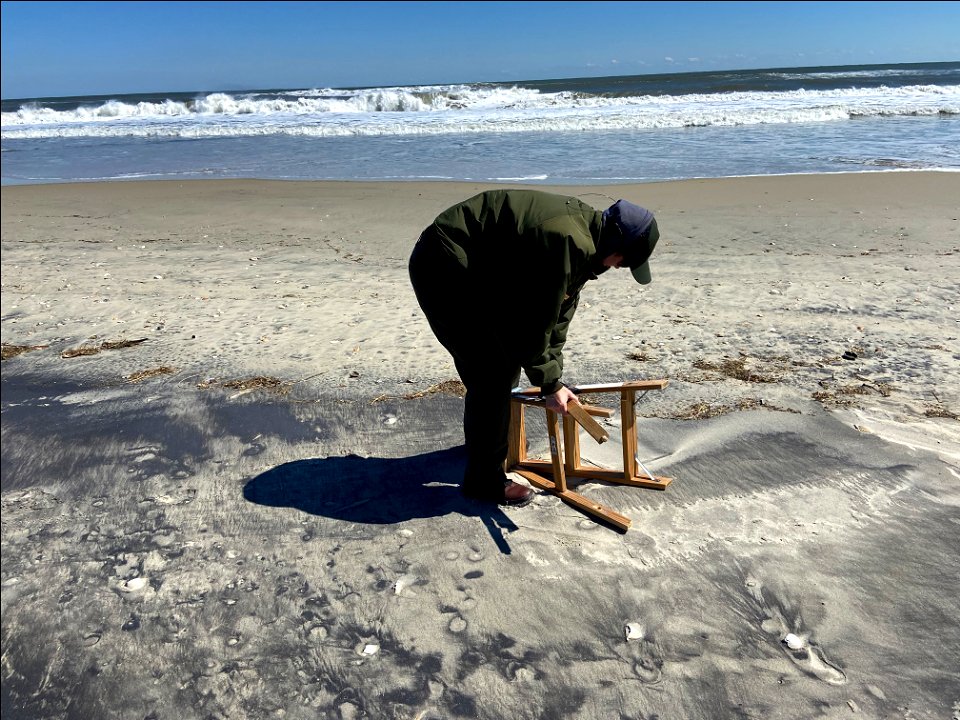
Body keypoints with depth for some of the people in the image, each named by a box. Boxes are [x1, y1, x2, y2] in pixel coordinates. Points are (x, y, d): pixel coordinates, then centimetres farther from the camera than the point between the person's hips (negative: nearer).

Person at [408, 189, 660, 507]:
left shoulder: (581, 239, 7)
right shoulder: (566, 241, -26)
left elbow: (559, 311, 12)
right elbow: (537, 320, -22)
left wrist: (554, 379, 11)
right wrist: (550, 385, -9)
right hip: (443, 267, -11)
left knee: (504, 363, 21)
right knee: (493, 374, -9)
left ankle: (484, 438, 43)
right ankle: (484, 479, 5)